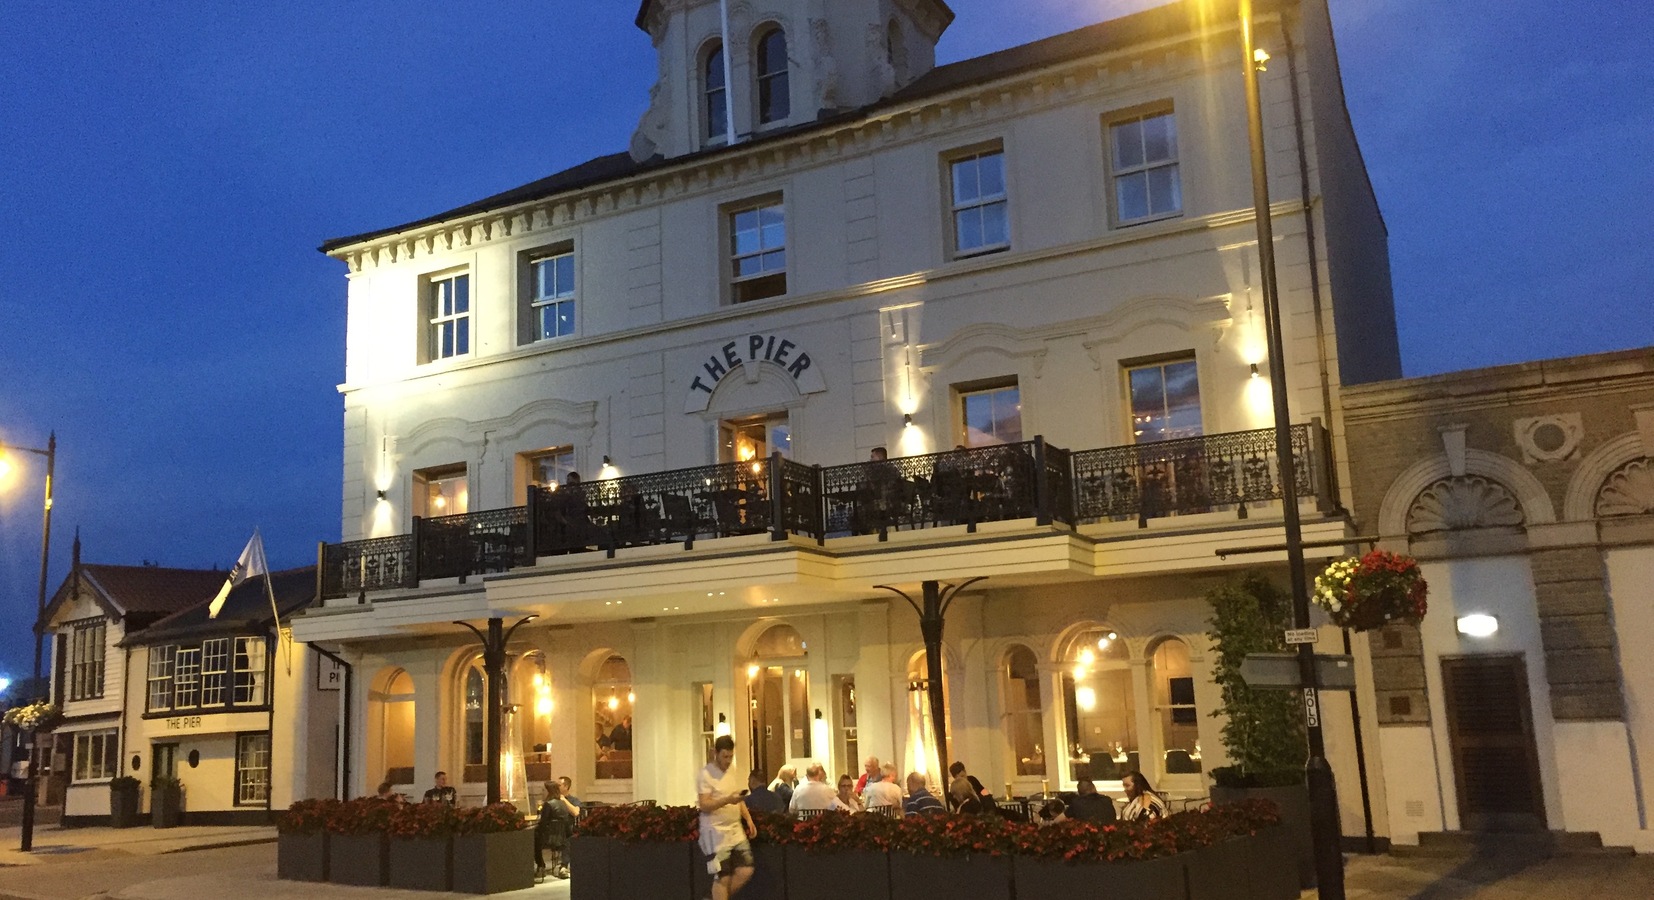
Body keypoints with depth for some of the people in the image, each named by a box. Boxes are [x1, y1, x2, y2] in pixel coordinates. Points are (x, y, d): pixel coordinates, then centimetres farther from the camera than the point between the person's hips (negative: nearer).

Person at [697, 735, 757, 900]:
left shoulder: (732, 770, 10)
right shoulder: (705, 774, -13)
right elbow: (704, 806, -19)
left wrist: (749, 820, 9)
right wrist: (727, 800, -32)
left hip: (736, 829, 7)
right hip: (716, 832, -7)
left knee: (746, 871, 2)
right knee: (722, 877, -5)